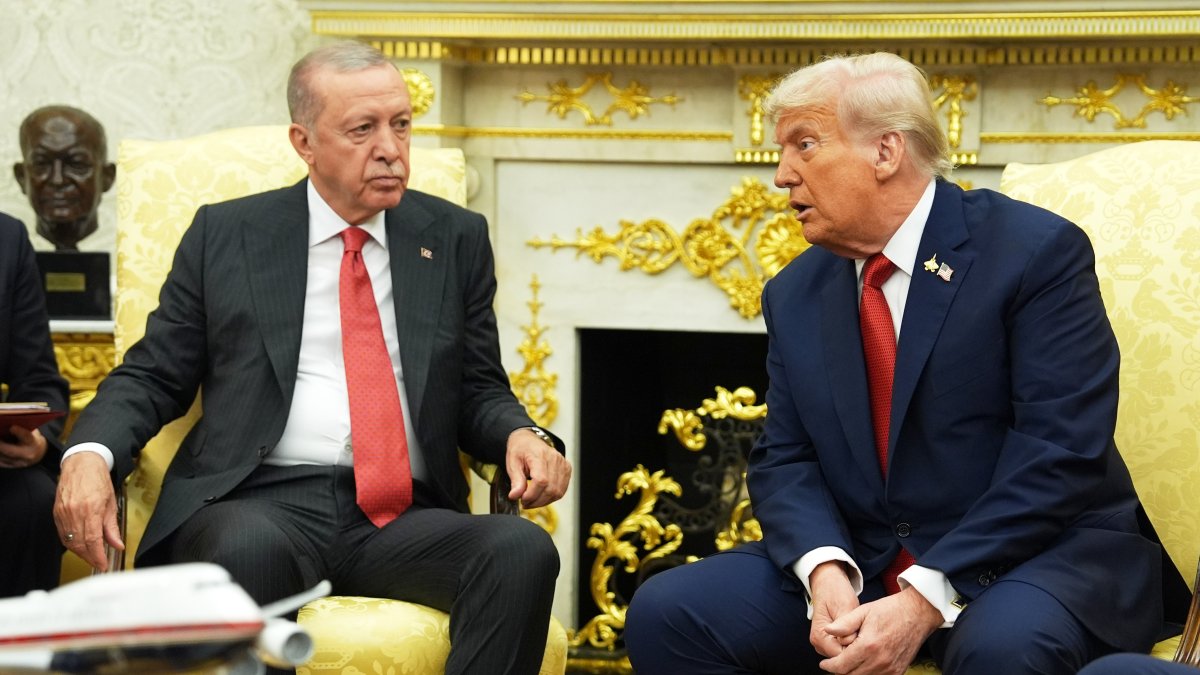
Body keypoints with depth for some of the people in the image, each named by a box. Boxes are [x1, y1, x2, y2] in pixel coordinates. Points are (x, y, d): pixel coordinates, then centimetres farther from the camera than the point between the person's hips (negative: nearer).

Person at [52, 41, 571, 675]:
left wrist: (521, 435, -6)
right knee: (248, 548, -39)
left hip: (405, 516, 2)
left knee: (525, 550, -29)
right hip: (259, 504, -2)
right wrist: (90, 452, -9)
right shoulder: (226, 234, 12)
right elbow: (152, 376, 12)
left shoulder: (455, 238, 16)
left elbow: (479, 392, 18)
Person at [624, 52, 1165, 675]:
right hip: (860, 564, 5)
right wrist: (825, 570, -17)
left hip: (1041, 553, -5)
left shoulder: (1036, 251, -10)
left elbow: (1060, 454, -17)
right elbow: (784, 460, 6)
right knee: (664, 613, -11)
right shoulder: (795, 294, 9)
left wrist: (926, 601, -24)